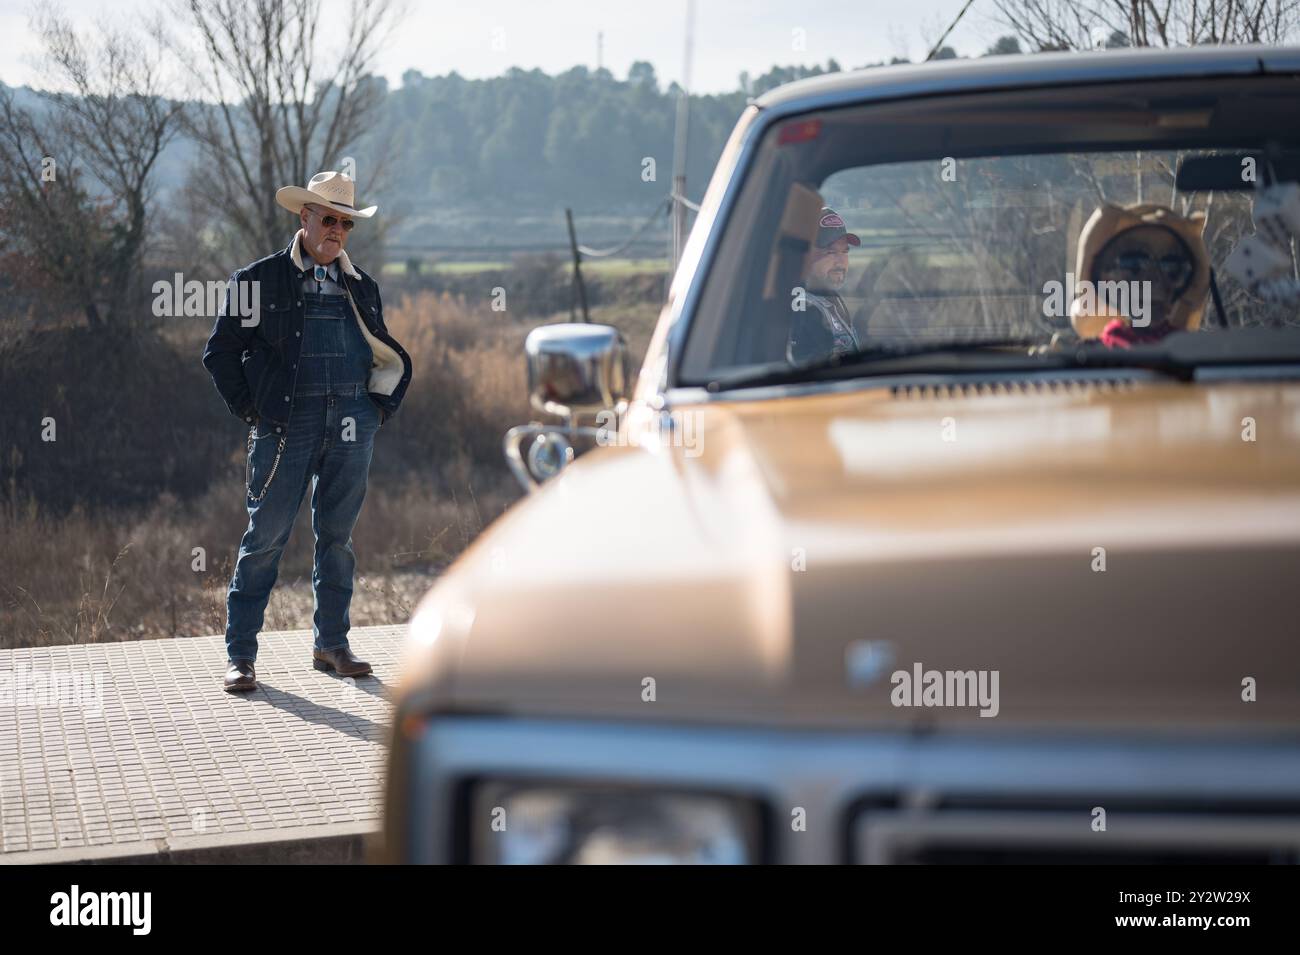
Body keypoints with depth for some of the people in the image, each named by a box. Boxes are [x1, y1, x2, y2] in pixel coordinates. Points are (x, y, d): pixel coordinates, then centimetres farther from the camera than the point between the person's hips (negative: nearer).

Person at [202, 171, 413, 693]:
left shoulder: (362, 287, 16)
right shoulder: (260, 279, 2)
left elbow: (390, 357, 25)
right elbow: (220, 352, 3)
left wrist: (379, 408, 12)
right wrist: (250, 411, -3)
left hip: (352, 423, 4)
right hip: (286, 422, -4)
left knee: (337, 536, 8)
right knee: (266, 536, -5)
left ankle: (331, 643, 18)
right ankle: (240, 654, 0)